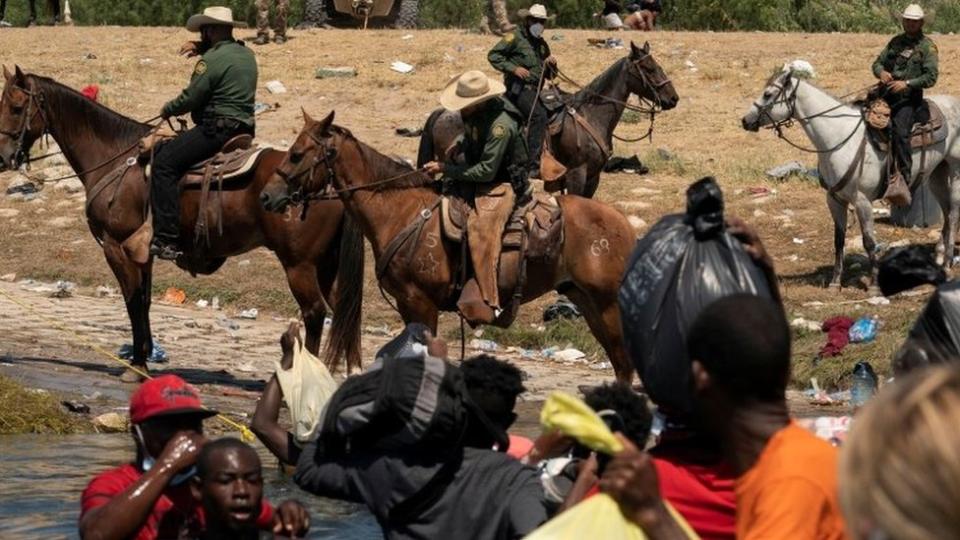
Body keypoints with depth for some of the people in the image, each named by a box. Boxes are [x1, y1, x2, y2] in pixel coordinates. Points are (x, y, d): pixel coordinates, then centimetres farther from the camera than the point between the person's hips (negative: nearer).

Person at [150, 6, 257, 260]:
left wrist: (167, 110, 6)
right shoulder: (246, 54, 14)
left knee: (164, 163, -12)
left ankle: (167, 239, -22)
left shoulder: (212, 60, -14)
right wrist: (200, 47, 19)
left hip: (216, 129, -10)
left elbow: (190, 99, -13)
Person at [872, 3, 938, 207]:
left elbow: (931, 76, -8)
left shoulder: (927, 46, 1)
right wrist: (881, 72, -6)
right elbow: (878, 62, 19)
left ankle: (904, 179, -29)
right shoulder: (896, 42, 18)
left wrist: (907, 83, -20)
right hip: (885, 94, 6)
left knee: (900, 131, -27)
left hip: (909, 98, -6)